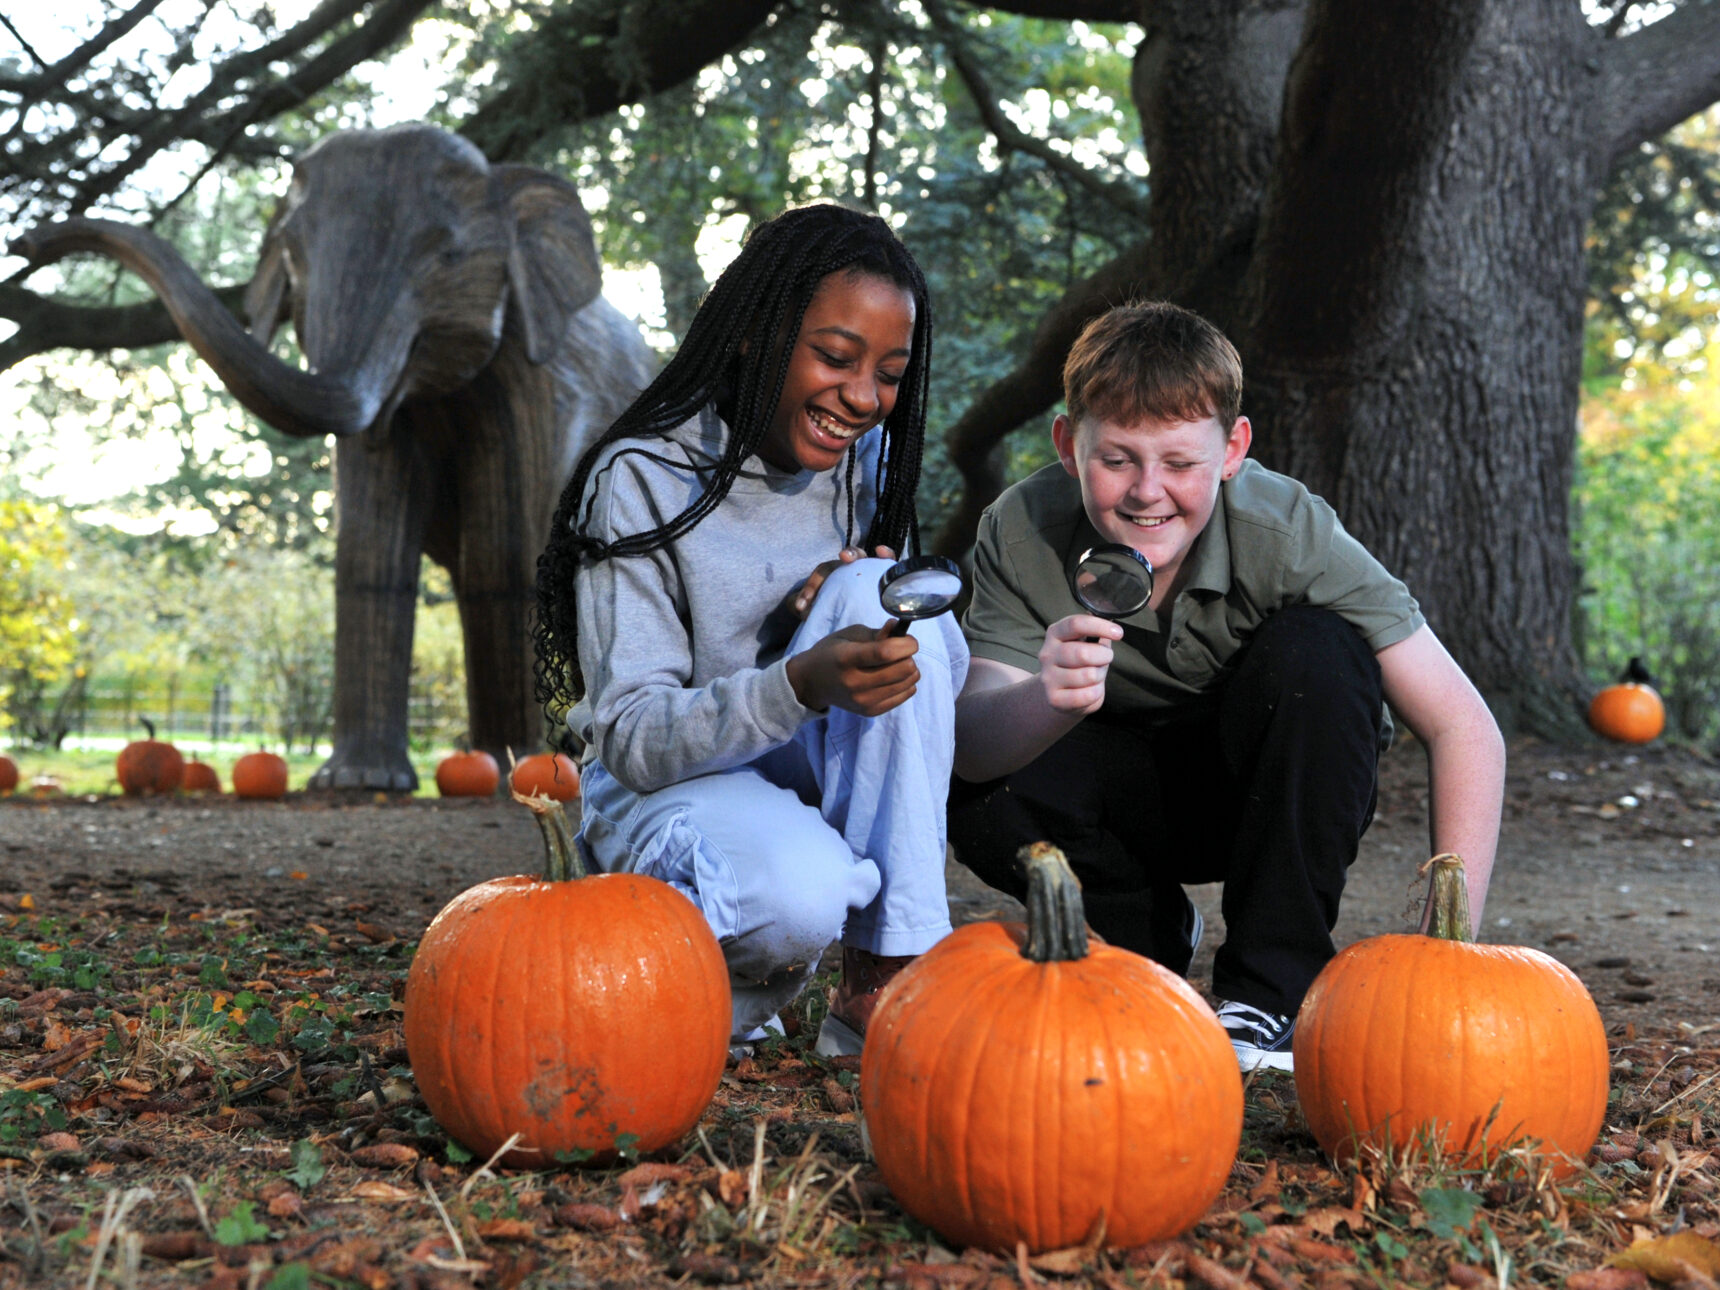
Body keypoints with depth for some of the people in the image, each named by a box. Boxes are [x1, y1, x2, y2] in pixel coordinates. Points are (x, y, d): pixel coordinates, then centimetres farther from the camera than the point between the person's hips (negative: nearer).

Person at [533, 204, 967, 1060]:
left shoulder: (864, 462, 2)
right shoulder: (643, 479, -16)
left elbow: (941, 672, 5)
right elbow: (628, 739, -21)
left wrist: (889, 608, -19)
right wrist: (803, 683, -38)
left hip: (814, 785, 5)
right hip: (664, 790, -5)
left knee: (881, 597, -24)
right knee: (798, 892, -39)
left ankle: (888, 985, -23)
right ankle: (741, 987, -1)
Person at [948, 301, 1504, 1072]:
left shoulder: (1287, 532, -28)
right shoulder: (1023, 534, -23)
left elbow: (1464, 729, -27)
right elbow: (968, 739, -32)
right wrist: (1048, 702, -56)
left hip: (1274, 794, -1)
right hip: (1123, 784, 1)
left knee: (1315, 652, -31)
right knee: (982, 800, -30)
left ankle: (1272, 995, -18)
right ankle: (1148, 944, 3)